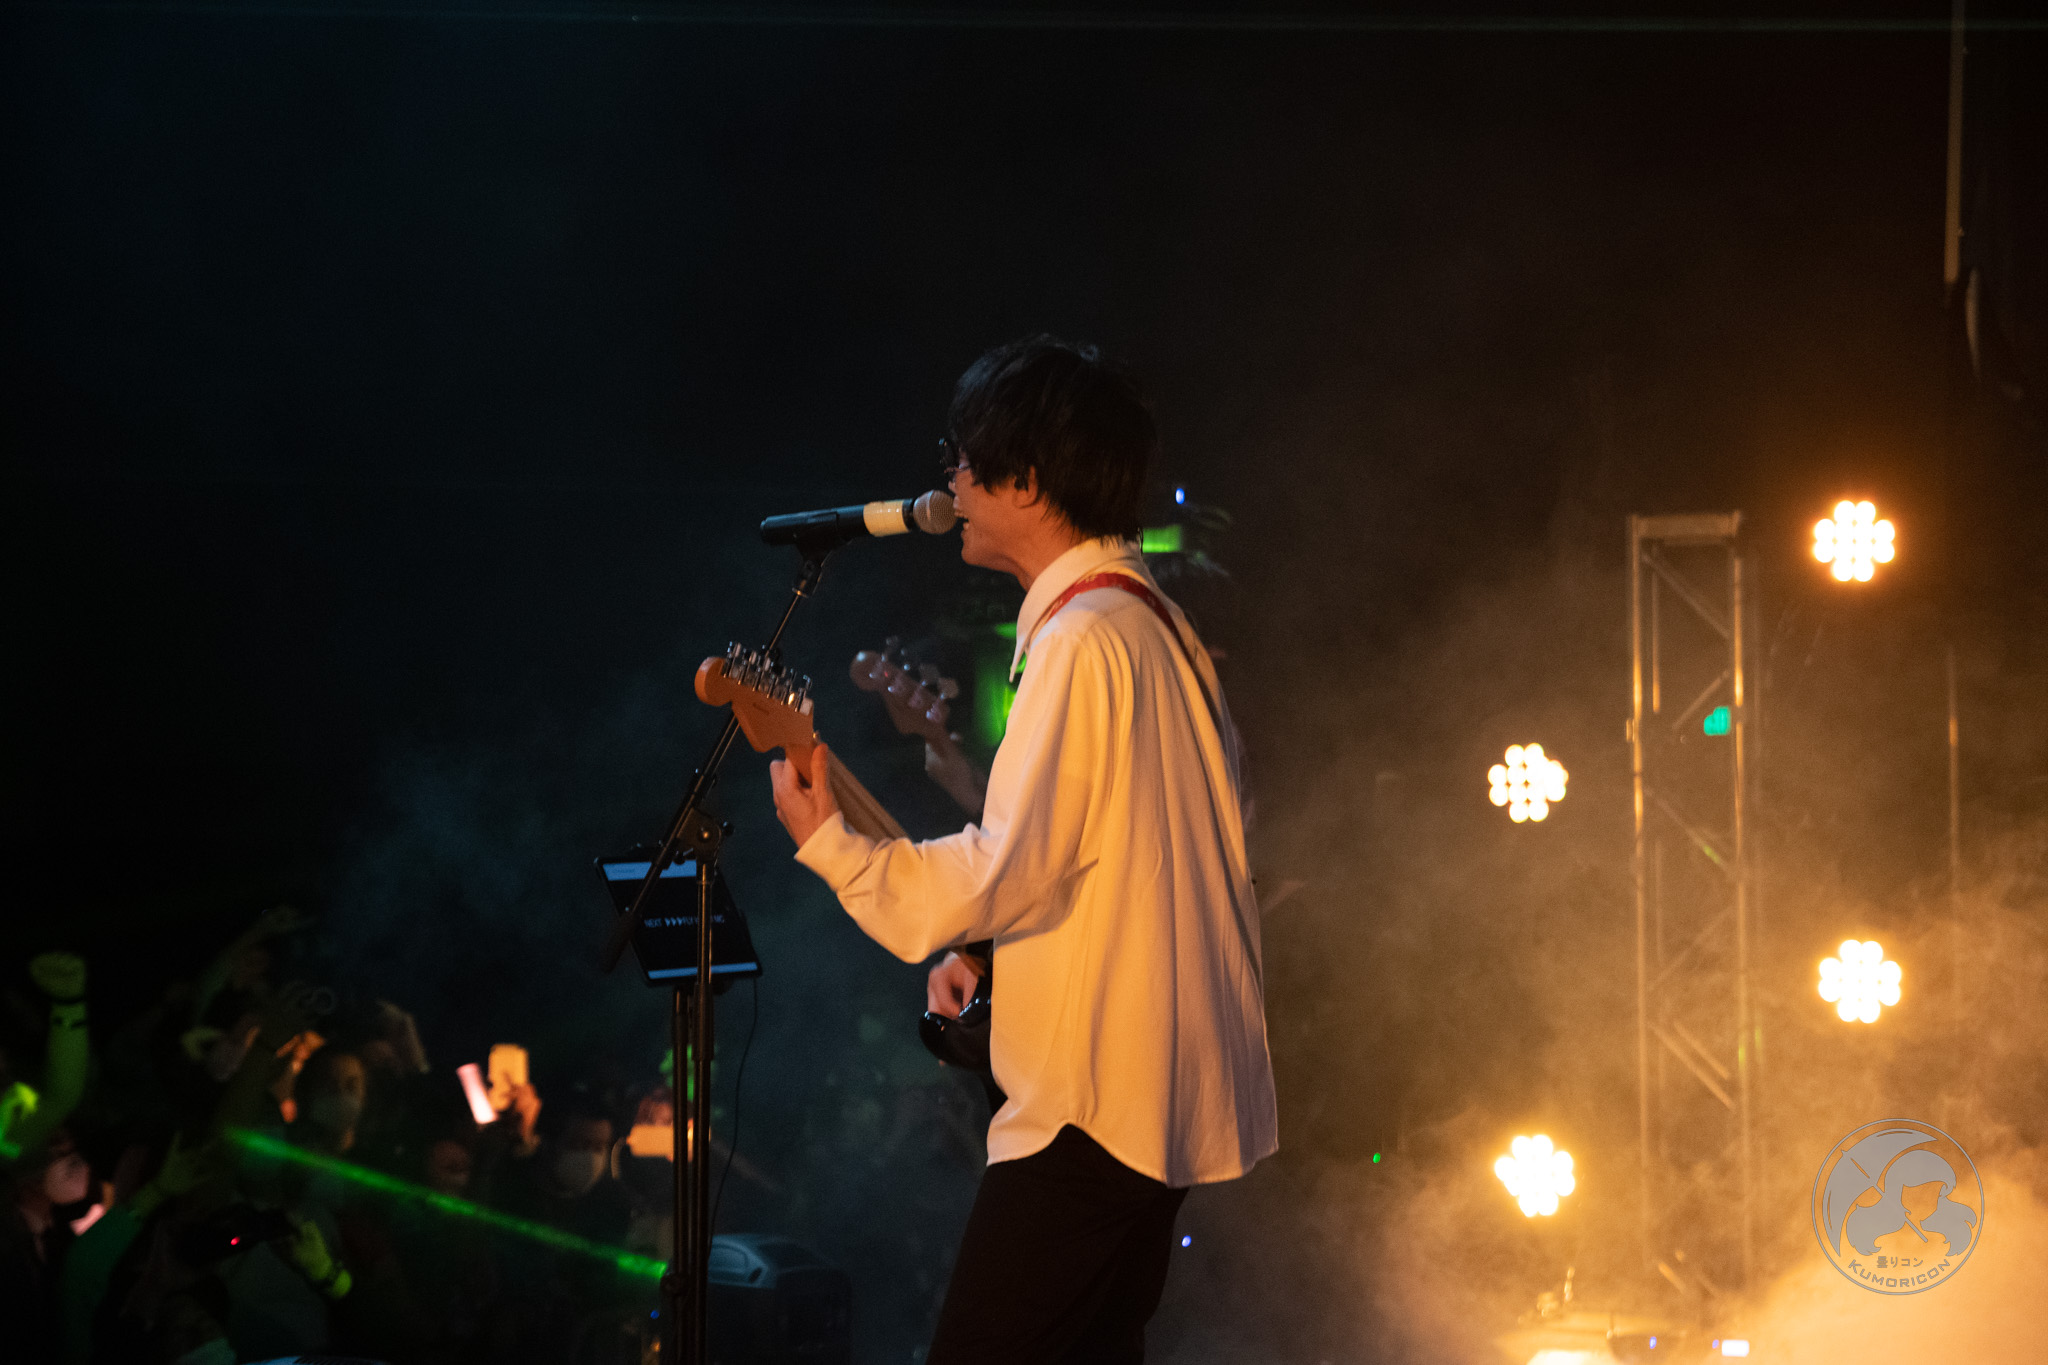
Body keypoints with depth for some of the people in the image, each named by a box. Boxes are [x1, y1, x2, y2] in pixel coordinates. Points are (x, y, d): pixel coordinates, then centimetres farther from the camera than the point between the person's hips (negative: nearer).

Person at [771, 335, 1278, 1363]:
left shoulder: (1082, 637, -17)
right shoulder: (1154, 623, 16)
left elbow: (1008, 870, -21)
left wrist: (827, 842, -10)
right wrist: (990, 947, 14)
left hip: (1096, 1096, -11)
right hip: (1163, 1085, 11)